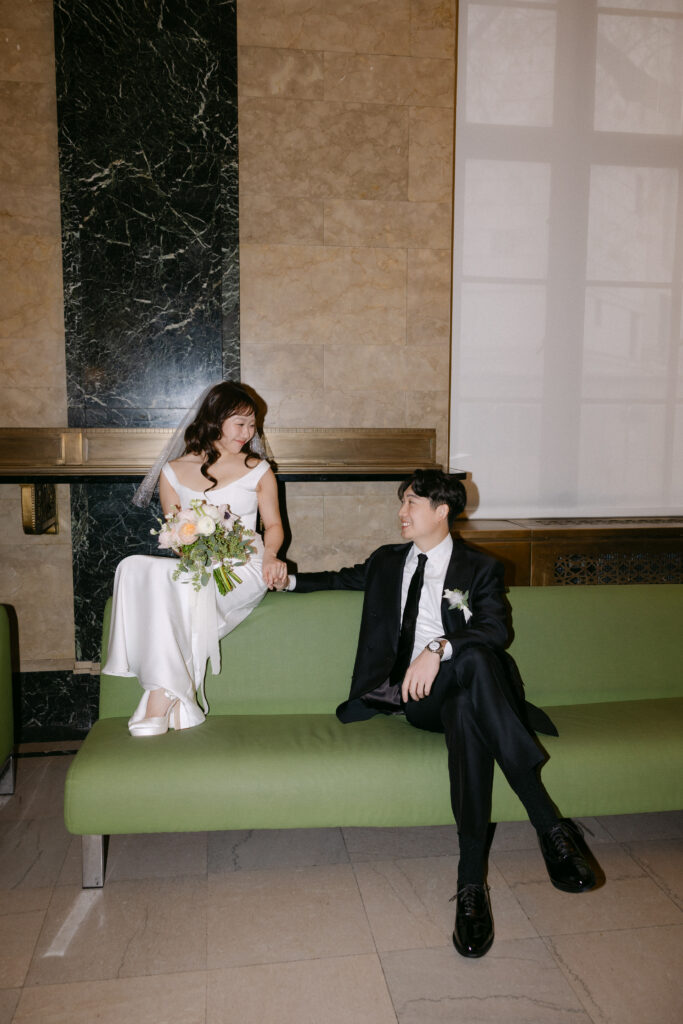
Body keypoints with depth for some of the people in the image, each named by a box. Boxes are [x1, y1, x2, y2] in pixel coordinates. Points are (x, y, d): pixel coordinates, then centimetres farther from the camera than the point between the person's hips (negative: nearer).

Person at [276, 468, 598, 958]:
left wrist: (438, 649, -24)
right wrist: (291, 580, 22)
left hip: (464, 688, 0)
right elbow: (345, 577, 38)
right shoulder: (387, 561, 23)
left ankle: (472, 881, -38)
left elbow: (496, 628, -7)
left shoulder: (480, 568, 10)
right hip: (414, 696, 1)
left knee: (467, 713, -40)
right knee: (473, 660, -36)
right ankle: (549, 824, -37)